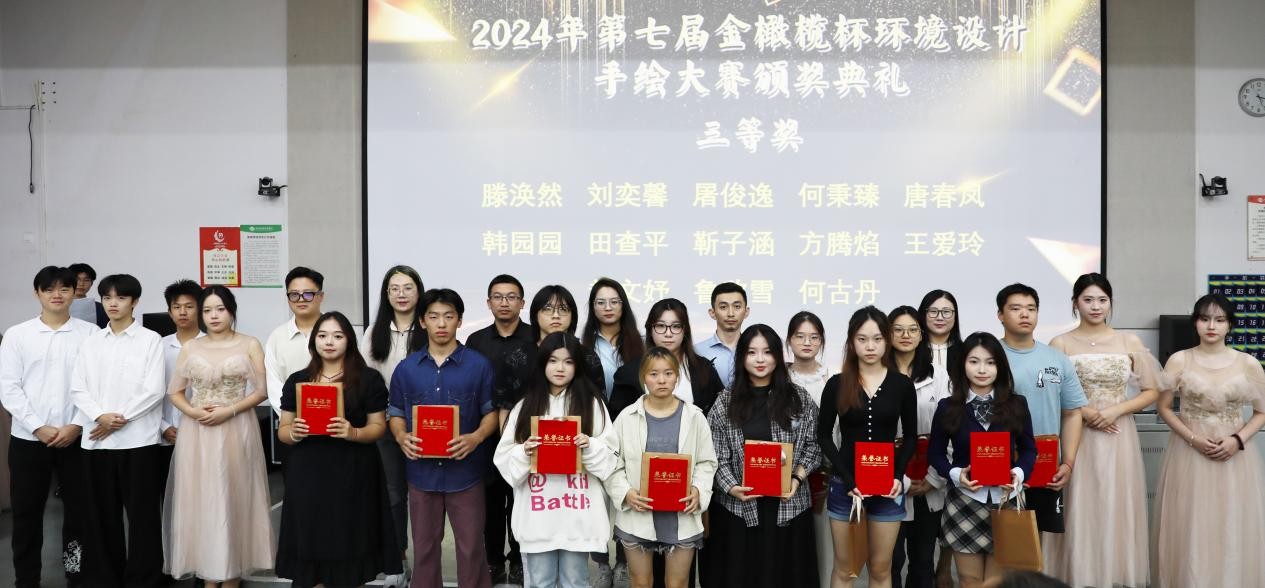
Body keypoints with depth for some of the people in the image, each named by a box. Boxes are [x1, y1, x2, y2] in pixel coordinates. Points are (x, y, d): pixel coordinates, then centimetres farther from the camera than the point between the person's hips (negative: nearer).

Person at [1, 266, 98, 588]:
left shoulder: (91, 333, -1)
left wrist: (77, 425, -10)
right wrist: (39, 428, -10)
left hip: (77, 437, 0)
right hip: (28, 438, 1)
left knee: (80, 508, 7)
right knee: (27, 513, 7)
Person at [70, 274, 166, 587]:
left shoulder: (150, 340, 0)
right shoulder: (91, 343, 11)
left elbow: (154, 391, -7)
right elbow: (78, 388, 6)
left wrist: (119, 420, -11)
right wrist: (100, 416, -11)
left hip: (138, 440, -4)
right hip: (96, 440, 4)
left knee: (142, 514, 1)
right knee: (102, 515, 10)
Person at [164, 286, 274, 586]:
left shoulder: (250, 345, 1)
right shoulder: (190, 348, 8)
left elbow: (262, 390, -3)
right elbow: (175, 392, 10)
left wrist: (229, 410, -15)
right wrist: (193, 412, -9)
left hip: (236, 430, -2)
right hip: (197, 432, 2)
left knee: (233, 499, 1)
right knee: (201, 500, 3)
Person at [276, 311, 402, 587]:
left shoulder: (369, 378, 2)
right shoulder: (297, 380, 10)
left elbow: (378, 426, 1)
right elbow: (283, 429, 11)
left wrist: (353, 433, -19)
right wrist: (293, 434, -12)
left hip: (352, 473, -2)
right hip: (307, 473, 2)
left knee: (348, 543, -1)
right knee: (310, 543, 2)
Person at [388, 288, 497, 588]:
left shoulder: (478, 365, -2)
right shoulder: (406, 368, 4)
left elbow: (491, 412, 1)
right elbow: (396, 415, 10)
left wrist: (476, 437, -17)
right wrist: (402, 437, -11)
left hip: (464, 470, -2)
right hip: (422, 470, 2)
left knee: (471, 546, 4)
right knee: (424, 546, 13)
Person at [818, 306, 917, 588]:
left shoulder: (902, 384, 0)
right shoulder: (837, 384, -2)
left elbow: (911, 437, 6)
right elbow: (824, 436, 0)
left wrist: (898, 475, -10)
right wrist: (848, 480, -12)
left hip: (888, 485, 1)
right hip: (845, 484, 0)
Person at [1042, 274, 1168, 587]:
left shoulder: (1129, 342, 6)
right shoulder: (1060, 344, 1)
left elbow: (1151, 391, 6)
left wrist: (1116, 410, -9)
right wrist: (1083, 412, -15)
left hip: (1118, 438, 1)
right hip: (1076, 439, -1)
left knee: (1117, 509, 3)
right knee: (1079, 512, -1)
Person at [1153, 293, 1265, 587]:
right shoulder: (1179, 360, -1)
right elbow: (1164, 408, 2)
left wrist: (1238, 440, -11)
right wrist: (1193, 438, -11)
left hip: (1235, 455, 0)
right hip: (1189, 453, 0)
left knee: (1232, 531, 3)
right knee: (1190, 530, 3)